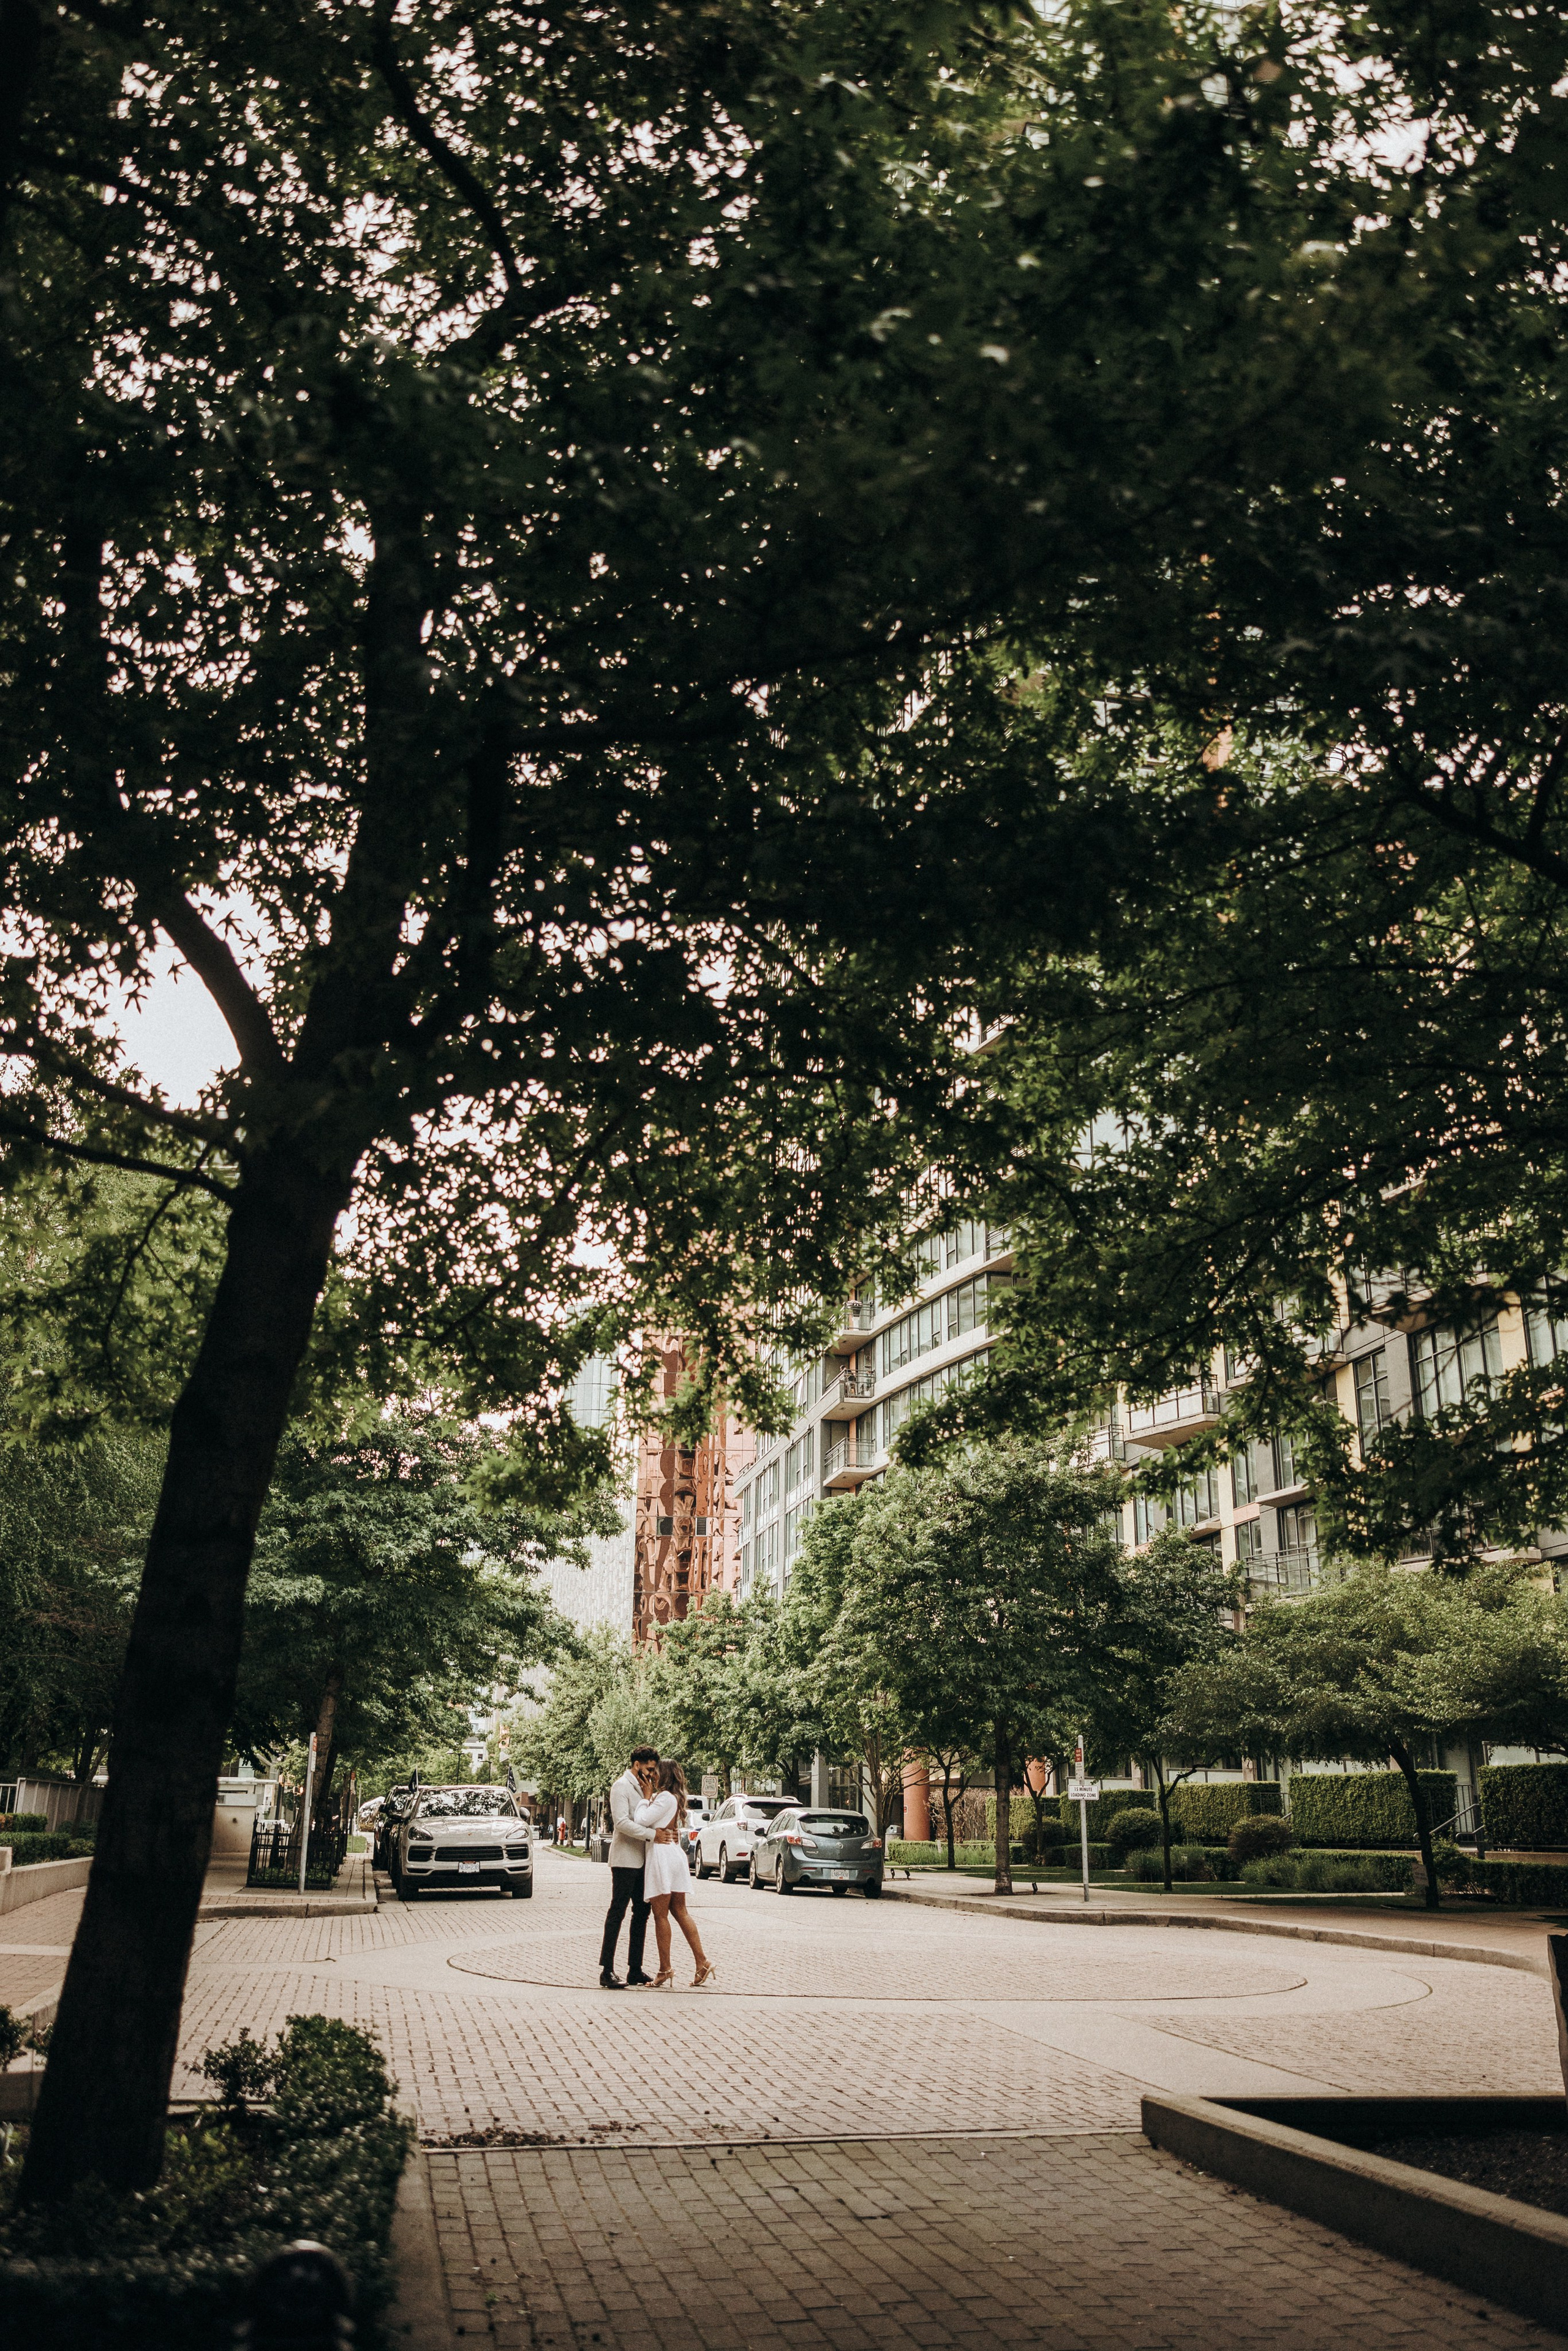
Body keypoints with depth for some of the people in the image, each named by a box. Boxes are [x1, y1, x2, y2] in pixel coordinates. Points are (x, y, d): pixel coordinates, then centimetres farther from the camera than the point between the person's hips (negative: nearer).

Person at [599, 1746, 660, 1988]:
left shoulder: (640, 1787, 17)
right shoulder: (622, 1787, -10)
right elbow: (622, 1822, -21)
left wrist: (650, 1795, 3)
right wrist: (652, 1834, -23)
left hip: (641, 1860, 9)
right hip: (625, 1859, -9)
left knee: (641, 1912, 8)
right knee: (617, 1912, -7)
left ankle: (635, 1970, 13)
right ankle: (606, 1970, -5)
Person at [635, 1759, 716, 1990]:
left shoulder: (666, 1797, -12)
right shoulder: (676, 1799, 18)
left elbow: (642, 1820, -16)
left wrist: (646, 1798, -4)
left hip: (662, 1856, -10)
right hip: (676, 1856, 10)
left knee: (660, 1915, -3)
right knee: (680, 1912, 11)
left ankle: (665, 1970, -1)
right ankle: (703, 1962, 8)